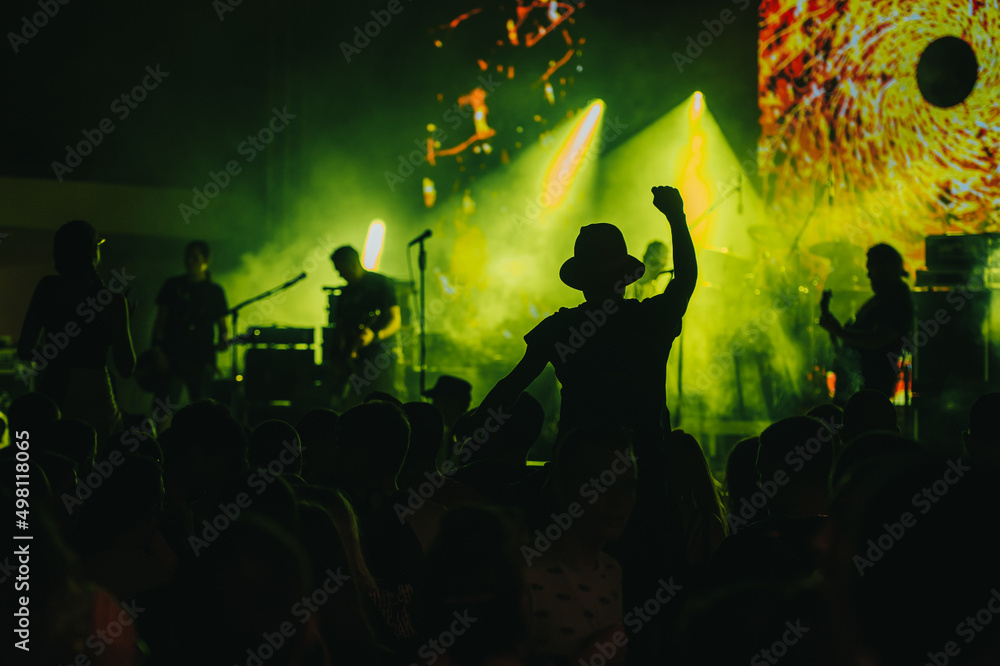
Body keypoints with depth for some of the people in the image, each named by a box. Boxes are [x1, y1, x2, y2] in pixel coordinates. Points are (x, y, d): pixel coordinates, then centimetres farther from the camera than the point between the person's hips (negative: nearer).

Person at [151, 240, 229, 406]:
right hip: (172, 356, 0)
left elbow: (222, 325, 11)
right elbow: (160, 320, 8)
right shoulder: (173, 285, 11)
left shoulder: (214, 291, 11)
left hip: (202, 358, 0)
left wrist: (223, 340, -12)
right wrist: (158, 348, -5)